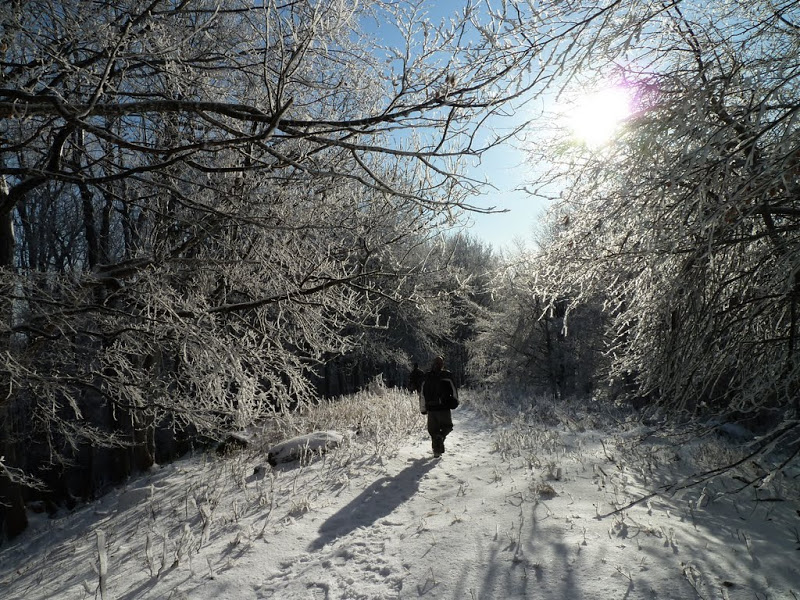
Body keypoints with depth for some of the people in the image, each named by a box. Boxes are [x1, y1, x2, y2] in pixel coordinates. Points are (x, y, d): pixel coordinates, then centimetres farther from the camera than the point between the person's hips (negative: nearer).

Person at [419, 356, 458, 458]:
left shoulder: (427, 377, 6)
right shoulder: (447, 375, -4)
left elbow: (422, 394, 8)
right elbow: (454, 391, -1)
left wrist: (423, 408, 14)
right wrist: (454, 401, 16)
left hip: (431, 408, 3)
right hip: (444, 407, -3)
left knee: (433, 430, 12)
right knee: (447, 426, 15)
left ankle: (436, 451, 7)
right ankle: (441, 436, -16)